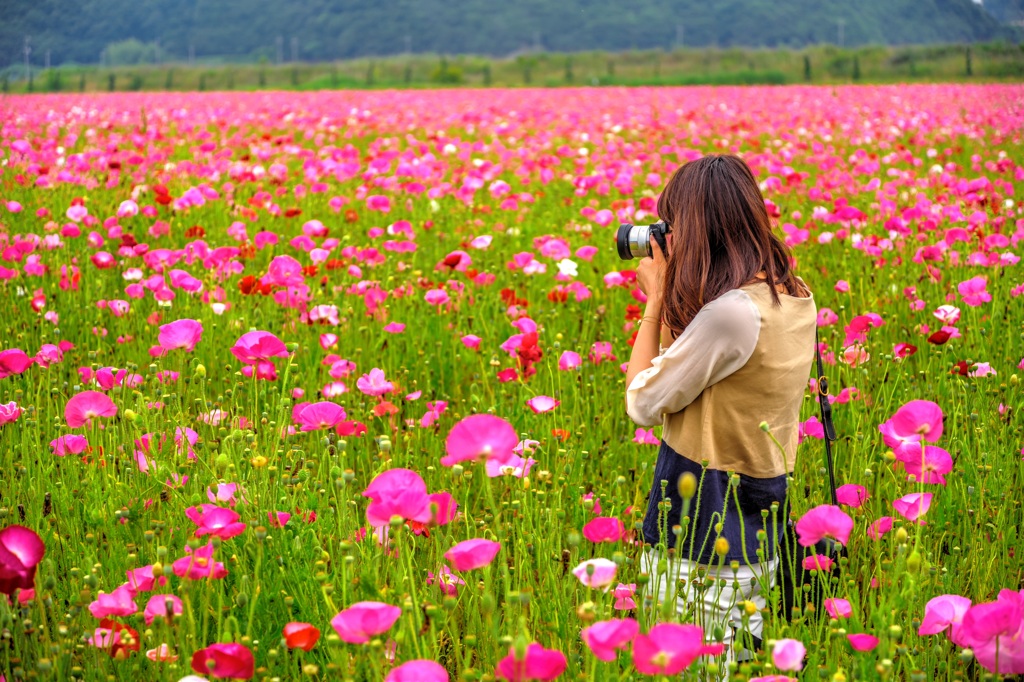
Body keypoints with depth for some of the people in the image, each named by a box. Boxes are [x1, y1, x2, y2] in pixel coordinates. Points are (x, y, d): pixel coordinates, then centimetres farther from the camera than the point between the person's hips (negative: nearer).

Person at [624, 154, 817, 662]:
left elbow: (643, 404, -14)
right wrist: (666, 298, 10)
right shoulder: (795, 297, 4)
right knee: (742, 654, 18)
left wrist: (657, 300, -5)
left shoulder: (733, 312, -25)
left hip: (705, 531, -9)